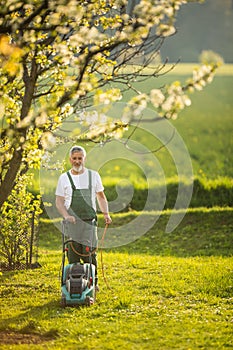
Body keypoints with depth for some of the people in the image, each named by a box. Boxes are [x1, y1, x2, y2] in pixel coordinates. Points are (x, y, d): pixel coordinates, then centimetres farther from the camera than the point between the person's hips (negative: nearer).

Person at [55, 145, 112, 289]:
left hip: (89, 221, 0)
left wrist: (106, 213, 2)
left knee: (90, 253, -5)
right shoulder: (64, 178, 7)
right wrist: (66, 215, -12)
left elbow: (101, 197, 16)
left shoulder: (93, 175, 10)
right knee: (73, 255, -1)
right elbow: (59, 201, 5)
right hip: (71, 222, 0)